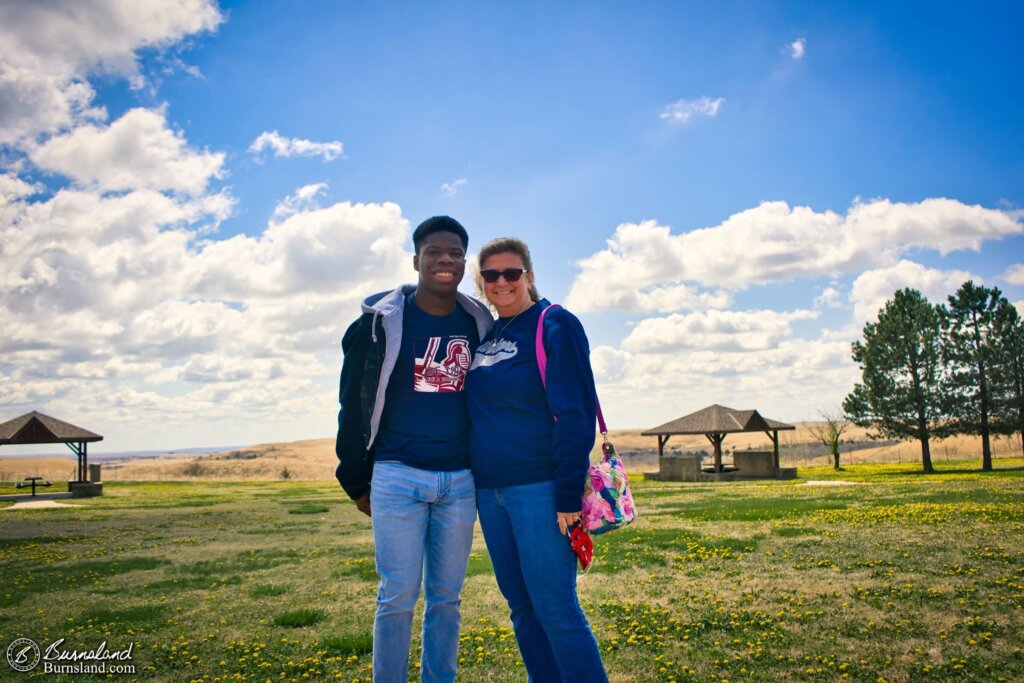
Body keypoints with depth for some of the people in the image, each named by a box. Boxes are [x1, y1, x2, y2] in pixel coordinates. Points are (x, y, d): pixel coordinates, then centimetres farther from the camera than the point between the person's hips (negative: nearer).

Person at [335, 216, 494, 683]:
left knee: (446, 598, 11)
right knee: (398, 598, 1)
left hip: (460, 481, 3)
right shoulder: (382, 320, -3)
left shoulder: (479, 324, 7)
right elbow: (355, 405, 2)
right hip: (398, 476, -3)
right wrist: (357, 481, 4)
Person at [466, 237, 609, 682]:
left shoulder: (555, 325, -7)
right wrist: (473, 483, 12)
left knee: (555, 609, -3)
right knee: (521, 607, 14)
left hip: (539, 488, -7)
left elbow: (575, 413, -13)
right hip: (489, 491, 7)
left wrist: (569, 495, -17)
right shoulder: (485, 335, 13)